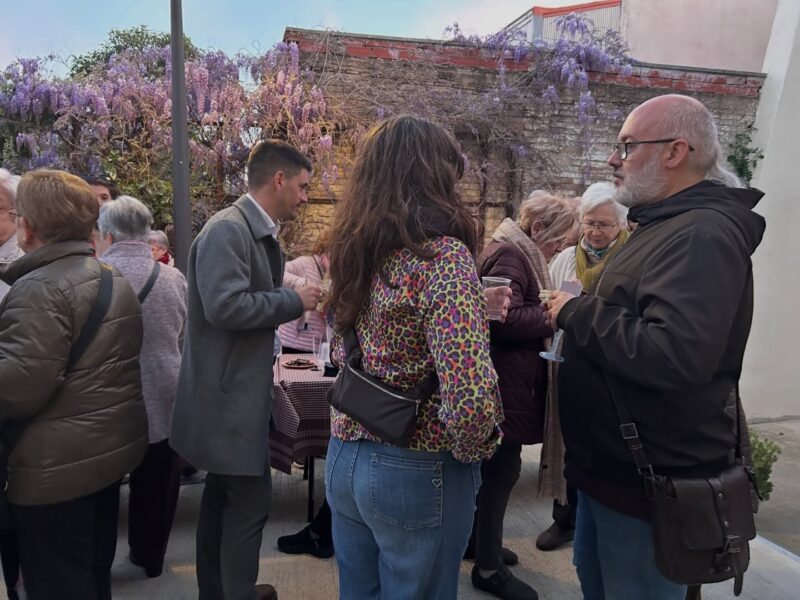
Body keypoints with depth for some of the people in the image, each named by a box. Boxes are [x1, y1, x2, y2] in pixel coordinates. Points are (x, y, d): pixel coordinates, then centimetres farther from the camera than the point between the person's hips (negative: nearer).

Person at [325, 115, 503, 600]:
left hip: (345, 457, 7)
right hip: (417, 470, -6)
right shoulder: (442, 255, -20)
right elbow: (471, 392, -30)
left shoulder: (355, 249, 2)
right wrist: (471, 451, -8)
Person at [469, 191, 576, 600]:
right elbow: (506, 320, -25)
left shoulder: (518, 251, 17)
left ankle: (479, 541, 36)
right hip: (506, 384, -11)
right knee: (502, 469, -1)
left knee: (494, 467, 20)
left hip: (508, 381, 11)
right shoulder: (509, 253, -16)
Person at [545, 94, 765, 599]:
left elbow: (674, 354, -37)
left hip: (650, 477, -10)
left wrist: (577, 312, -23)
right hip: (615, 461, 10)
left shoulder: (702, 234, -23)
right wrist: (581, 310, 4)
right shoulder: (669, 225, 12)